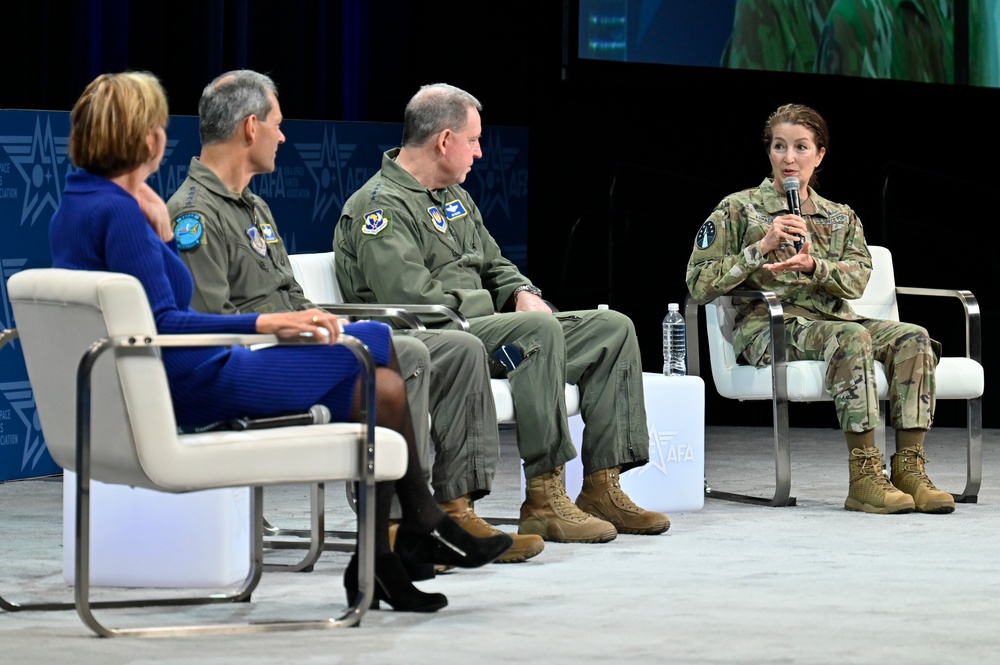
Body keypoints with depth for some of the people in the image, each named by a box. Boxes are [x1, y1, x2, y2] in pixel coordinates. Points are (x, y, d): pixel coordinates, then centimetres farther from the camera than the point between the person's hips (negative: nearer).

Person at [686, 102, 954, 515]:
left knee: (912, 338, -23)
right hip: (767, 326, -5)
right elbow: (699, 285, -2)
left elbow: (857, 278, 2)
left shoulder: (841, 218, 21)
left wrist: (813, 266, -19)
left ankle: (909, 468, -29)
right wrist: (761, 248, -12)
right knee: (851, 336, -36)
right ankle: (864, 474, -39)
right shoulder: (738, 209, 7)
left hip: (832, 318, 5)